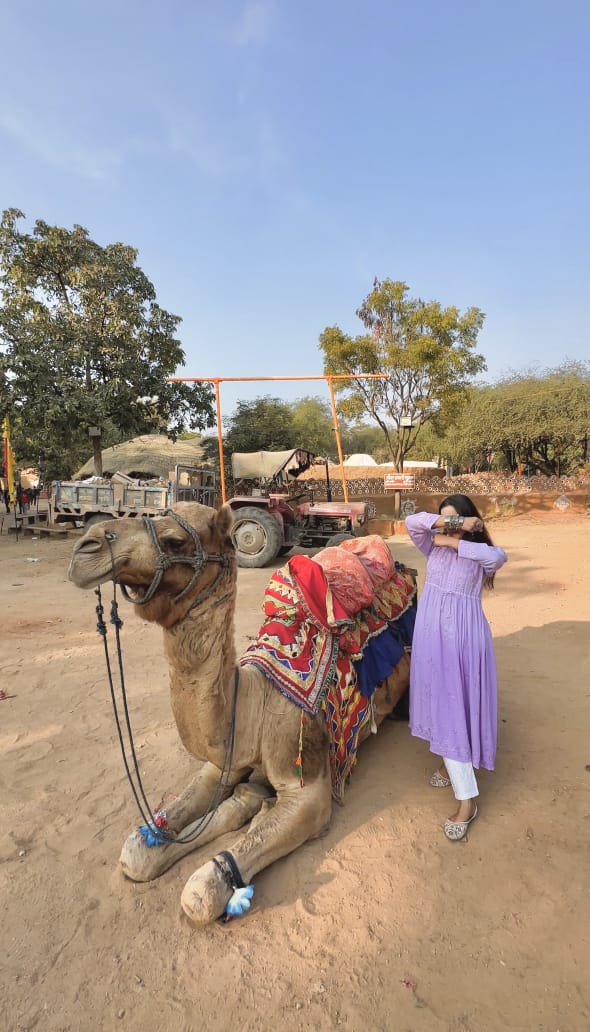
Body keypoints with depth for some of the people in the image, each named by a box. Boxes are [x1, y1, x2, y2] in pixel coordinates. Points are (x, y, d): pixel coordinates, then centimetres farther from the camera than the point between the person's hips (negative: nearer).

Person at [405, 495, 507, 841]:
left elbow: (499, 556, -28)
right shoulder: (435, 547, 4)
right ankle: (450, 761, 39)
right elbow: (412, 522, -12)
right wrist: (450, 523, -21)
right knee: (439, 703, 16)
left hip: (462, 637, -4)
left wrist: (455, 541, -21)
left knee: (454, 710, -4)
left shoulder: (480, 554, -4)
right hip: (432, 635, 4)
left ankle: (467, 799, 7)